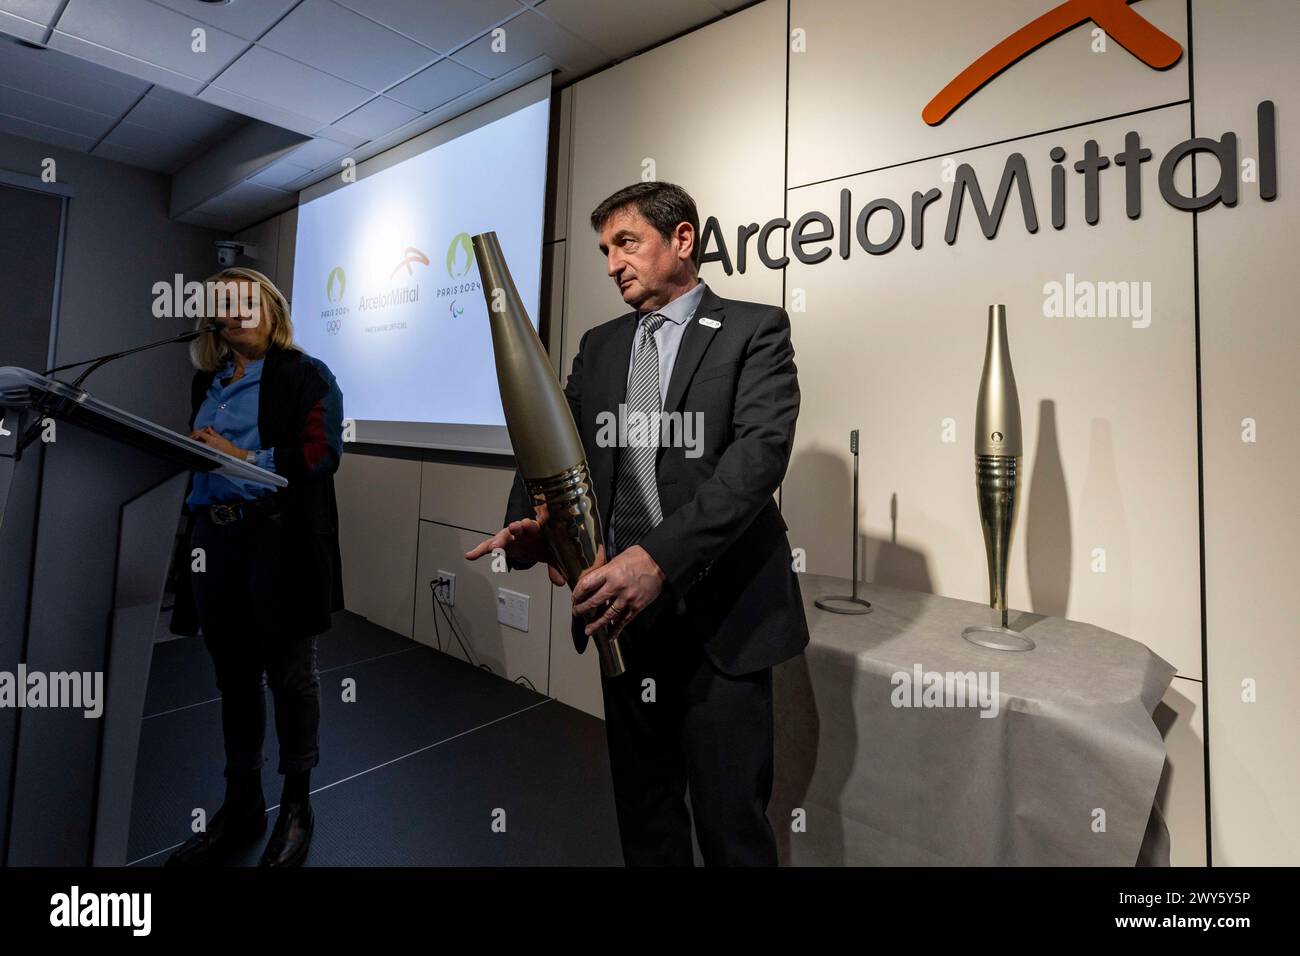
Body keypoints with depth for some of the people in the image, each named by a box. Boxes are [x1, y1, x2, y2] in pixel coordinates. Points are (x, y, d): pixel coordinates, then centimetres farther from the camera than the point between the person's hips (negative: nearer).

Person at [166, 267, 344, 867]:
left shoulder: (306, 375, -2)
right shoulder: (207, 382, 17)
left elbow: (320, 454, -13)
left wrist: (241, 457, -16)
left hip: (279, 540, -6)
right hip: (214, 540, 7)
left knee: (289, 673, 5)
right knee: (233, 674, 15)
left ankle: (297, 807, 23)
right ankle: (241, 805, 31)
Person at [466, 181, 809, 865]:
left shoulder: (754, 329, -1)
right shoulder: (599, 347, 15)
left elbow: (761, 451, -16)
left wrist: (659, 556, -28)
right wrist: (529, 526, -14)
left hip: (722, 616, -4)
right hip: (623, 609, 5)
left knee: (731, 822, 5)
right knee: (643, 813, 19)